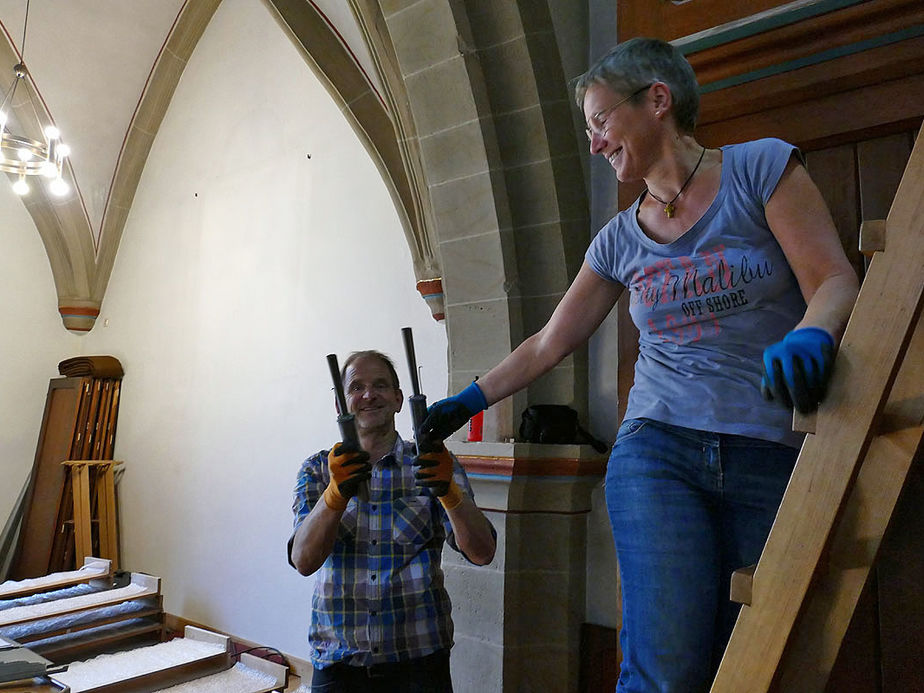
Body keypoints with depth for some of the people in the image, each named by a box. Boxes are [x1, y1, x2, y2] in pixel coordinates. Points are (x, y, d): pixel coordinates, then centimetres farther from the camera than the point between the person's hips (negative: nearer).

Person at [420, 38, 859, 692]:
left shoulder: (762, 167, 3)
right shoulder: (620, 239, 12)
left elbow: (835, 282, -3)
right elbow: (548, 344, 18)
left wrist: (808, 336, -26)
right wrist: (467, 402, 20)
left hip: (774, 461, -1)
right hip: (656, 451, 2)